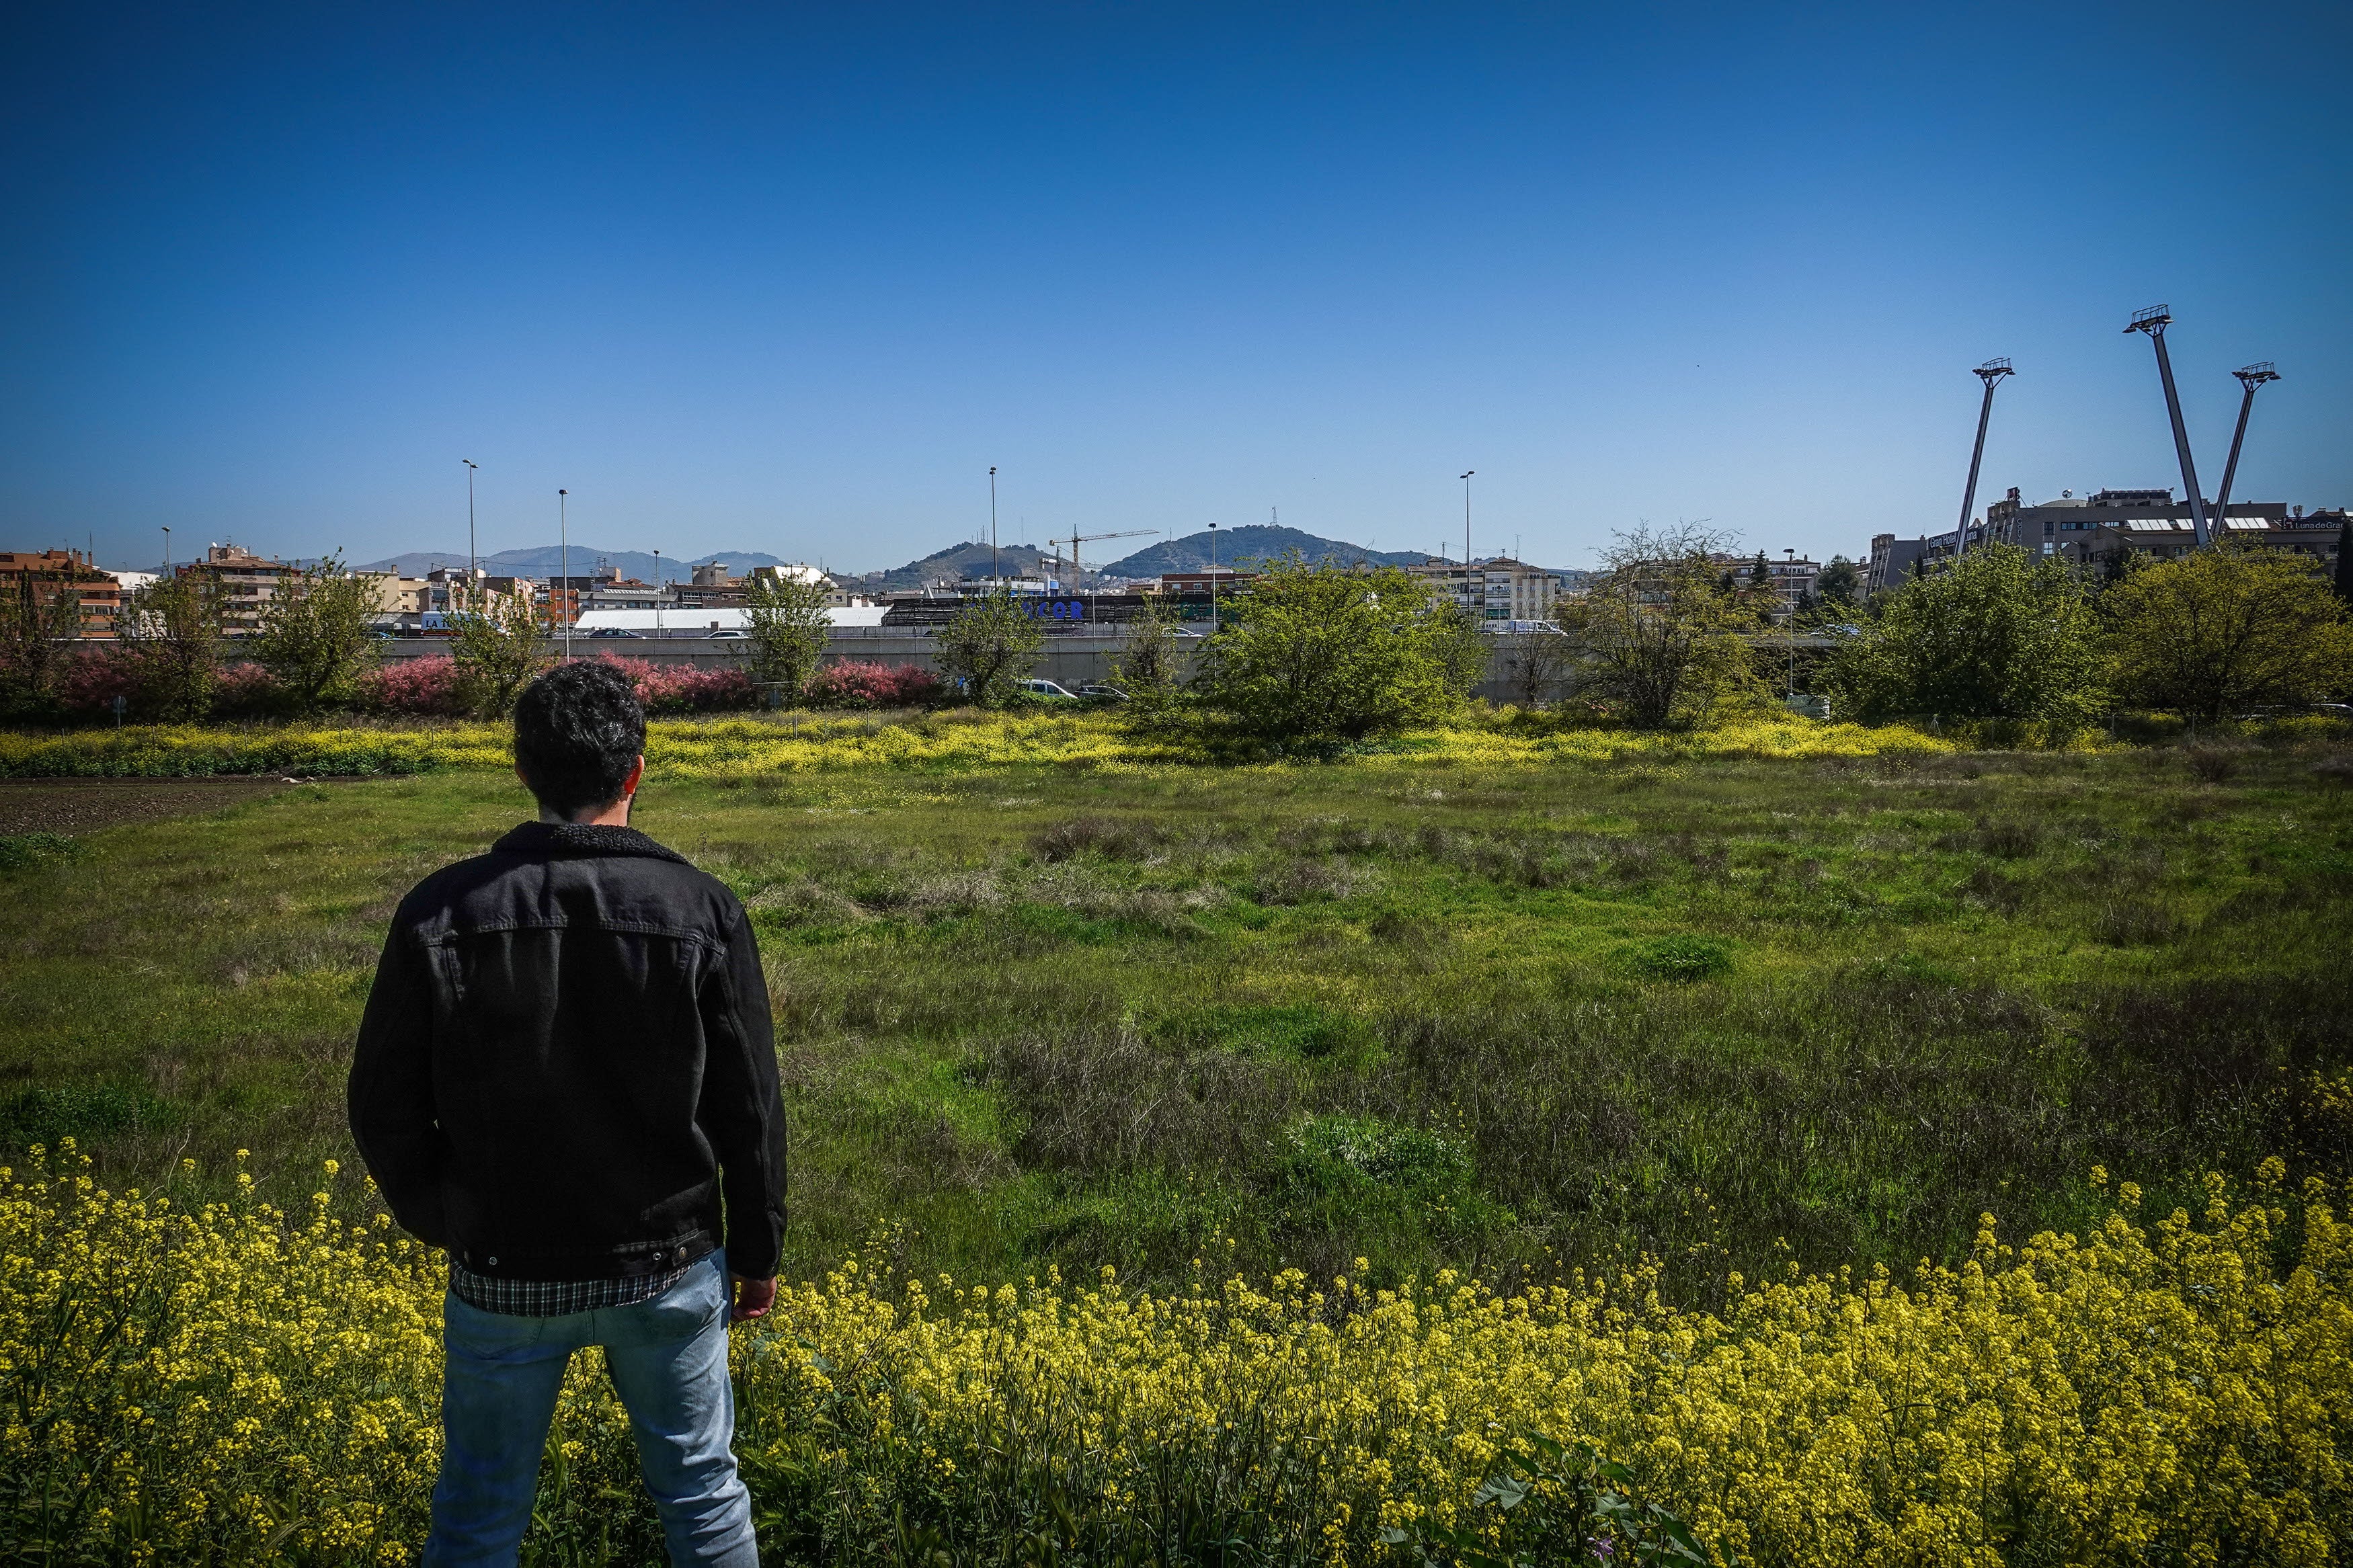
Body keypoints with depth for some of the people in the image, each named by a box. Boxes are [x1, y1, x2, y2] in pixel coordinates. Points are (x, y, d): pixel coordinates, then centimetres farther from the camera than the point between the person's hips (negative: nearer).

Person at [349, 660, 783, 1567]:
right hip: (669, 1270, 0)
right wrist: (758, 1253, 8)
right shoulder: (703, 913, -14)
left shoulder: (440, 915, -12)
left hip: (503, 1278, 1)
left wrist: (439, 1223, 15)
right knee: (702, 1495, 18)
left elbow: (384, 1109, -4)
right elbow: (750, 1110, -7)